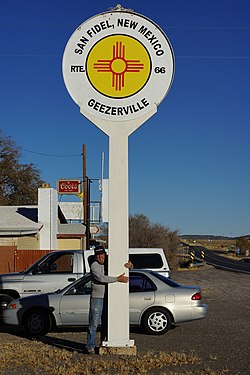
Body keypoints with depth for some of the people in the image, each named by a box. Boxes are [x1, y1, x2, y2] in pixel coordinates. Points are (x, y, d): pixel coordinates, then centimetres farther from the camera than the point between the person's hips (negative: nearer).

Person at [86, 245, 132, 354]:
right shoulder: (94, 266, -7)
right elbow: (101, 278, -23)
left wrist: (129, 265, -7)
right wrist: (118, 279, -25)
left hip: (108, 298, 6)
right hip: (97, 298, -6)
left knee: (106, 323, 12)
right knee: (93, 324, -5)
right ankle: (90, 347, 0)